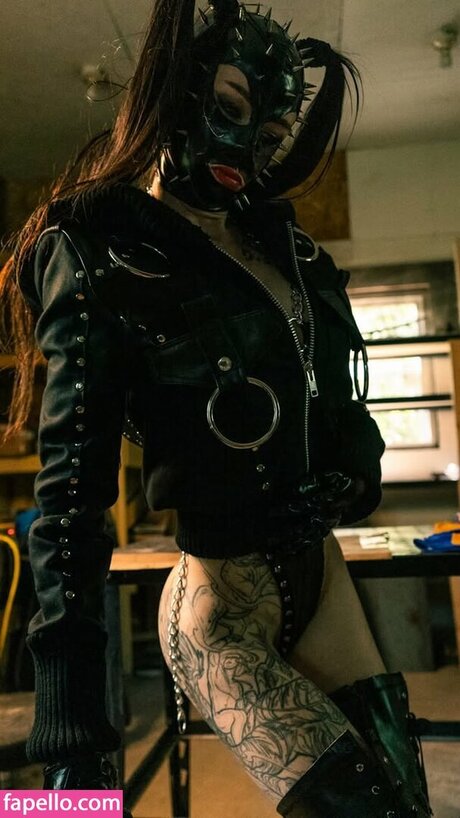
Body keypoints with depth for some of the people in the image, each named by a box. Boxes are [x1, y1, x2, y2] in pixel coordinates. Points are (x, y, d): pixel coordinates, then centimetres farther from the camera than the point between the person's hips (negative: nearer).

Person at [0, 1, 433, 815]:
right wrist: (73, 744, -19)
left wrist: (355, 468, -5)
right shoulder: (105, 261, -12)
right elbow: (71, 498, -19)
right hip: (219, 614, -6)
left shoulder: (285, 245, 8)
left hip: (323, 580, 7)